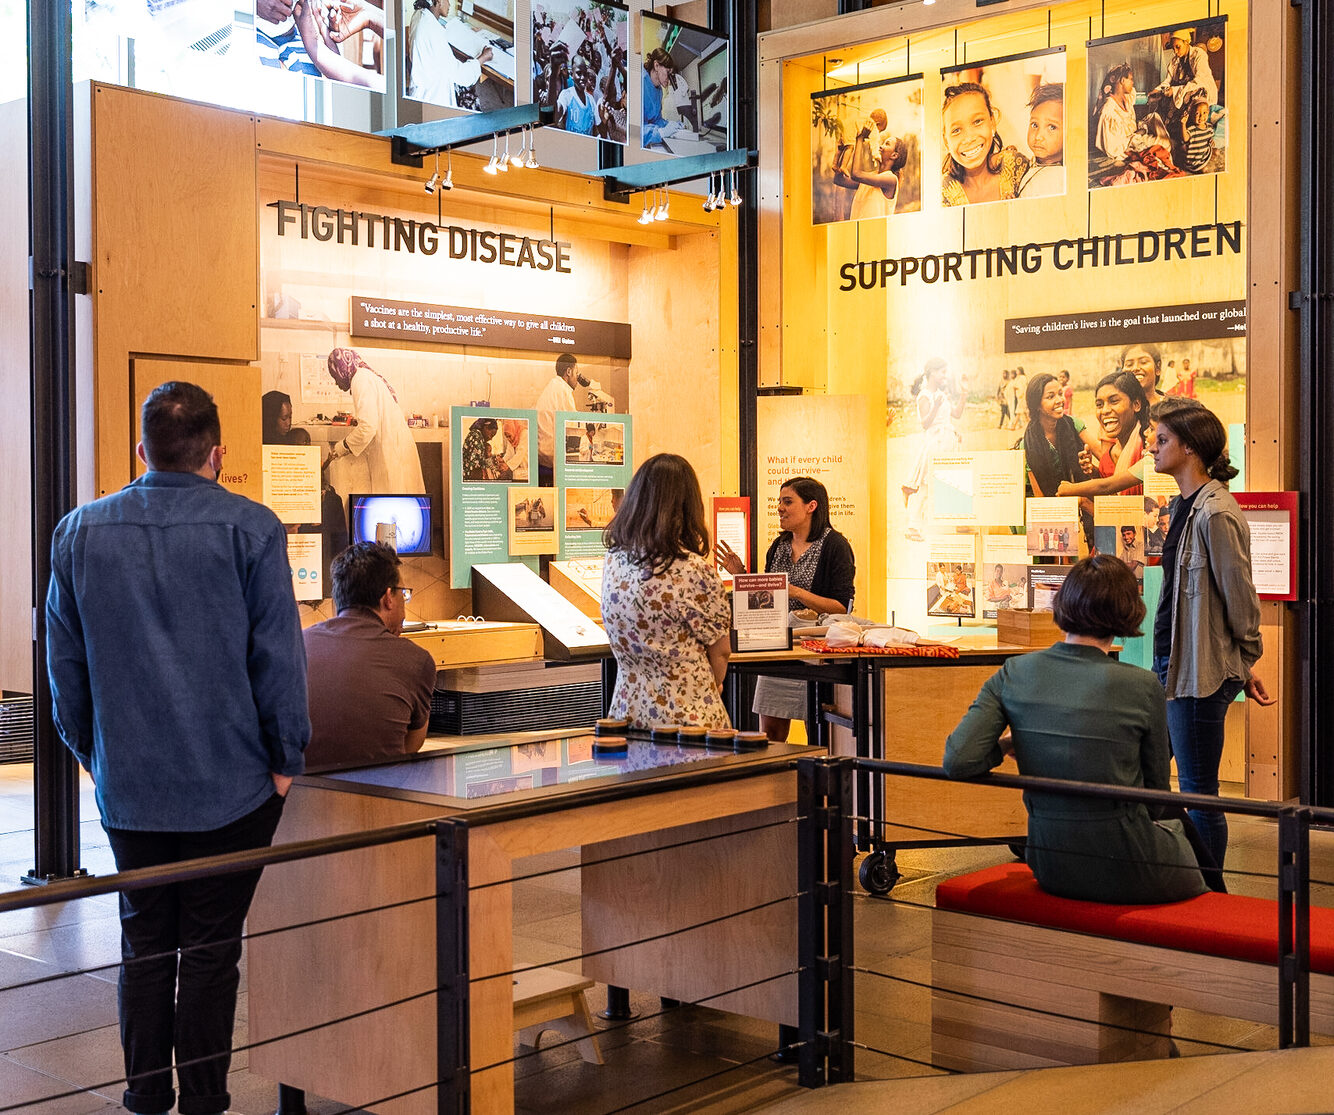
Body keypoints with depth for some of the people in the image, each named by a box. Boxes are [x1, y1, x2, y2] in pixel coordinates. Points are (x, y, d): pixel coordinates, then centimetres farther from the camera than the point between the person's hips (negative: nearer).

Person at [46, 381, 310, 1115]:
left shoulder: (80, 531, 3)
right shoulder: (250, 529, -10)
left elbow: (64, 659, 9)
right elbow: (279, 656, -9)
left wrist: (89, 750, 19)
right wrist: (285, 759, 1)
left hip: (127, 783, 3)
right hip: (230, 782, -3)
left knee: (145, 941, 16)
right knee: (211, 947, 6)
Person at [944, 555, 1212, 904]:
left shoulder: (1014, 673, -7)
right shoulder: (1141, 687, -16)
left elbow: (957, 761, -14)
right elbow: (1156, 794, -4)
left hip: (1049, 868, 4)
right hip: (1123, 871, -4)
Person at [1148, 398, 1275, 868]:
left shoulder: (1215, 513, -17)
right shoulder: (1184, 506, 14)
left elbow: (1239, 595, -14)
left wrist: (1247, 664, -6)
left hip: (1201, 672, -10)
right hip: (1172, 665, 10)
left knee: (1198, 793, -1)